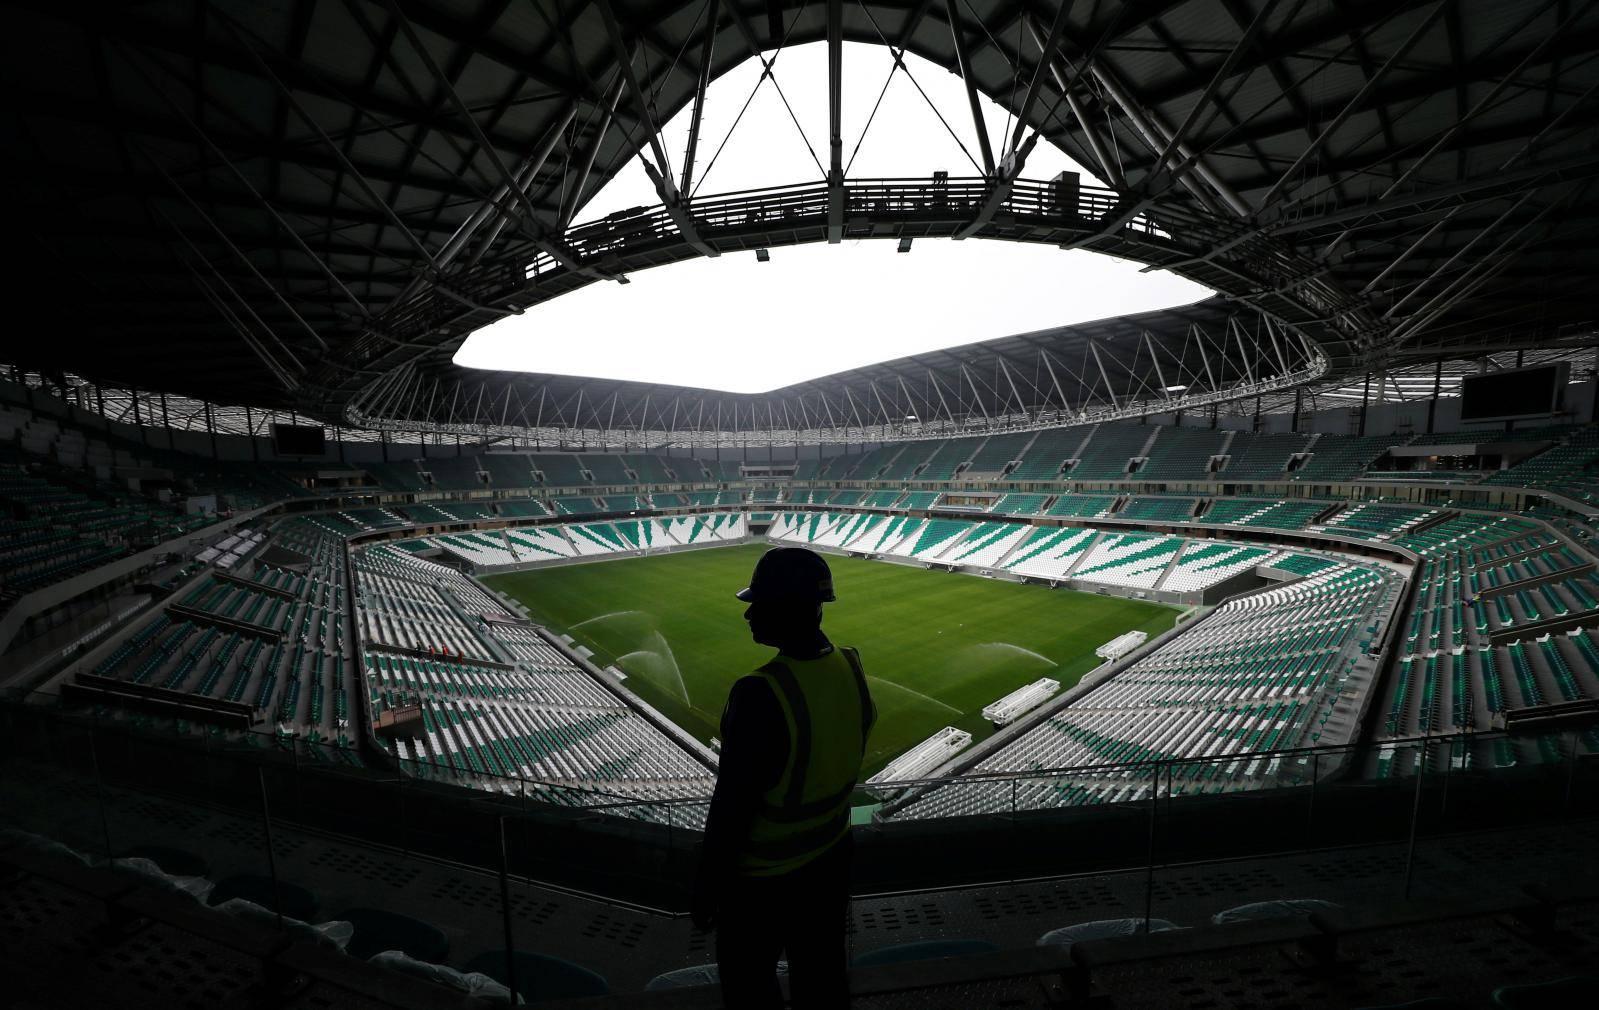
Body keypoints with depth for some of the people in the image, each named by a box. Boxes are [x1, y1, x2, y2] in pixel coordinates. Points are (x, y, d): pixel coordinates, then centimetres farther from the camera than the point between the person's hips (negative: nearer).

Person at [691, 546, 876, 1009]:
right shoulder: (850, 667, -13)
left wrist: (708, 883, -8)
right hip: (831, 856, 6)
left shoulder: (760, 694, -34)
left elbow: (732, 803, -25)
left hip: (763, 876, -6)